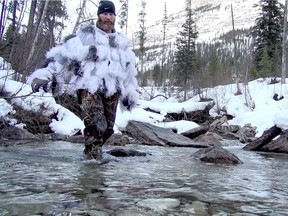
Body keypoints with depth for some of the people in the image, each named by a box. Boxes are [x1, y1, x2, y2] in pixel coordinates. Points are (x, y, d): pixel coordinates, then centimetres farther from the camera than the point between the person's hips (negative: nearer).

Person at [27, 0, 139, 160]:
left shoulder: (121, 42, 21)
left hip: (111, 92, 5)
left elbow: (129, 71, 28)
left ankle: (92, 153, 24)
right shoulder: (85, 35, 5)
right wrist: (45, 74, -14)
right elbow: (64, 53, -4)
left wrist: (130, 93, 28)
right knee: (96, 124, -21)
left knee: (107, 128, 5)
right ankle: (94, 157, -10)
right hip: (89, 88, -5)